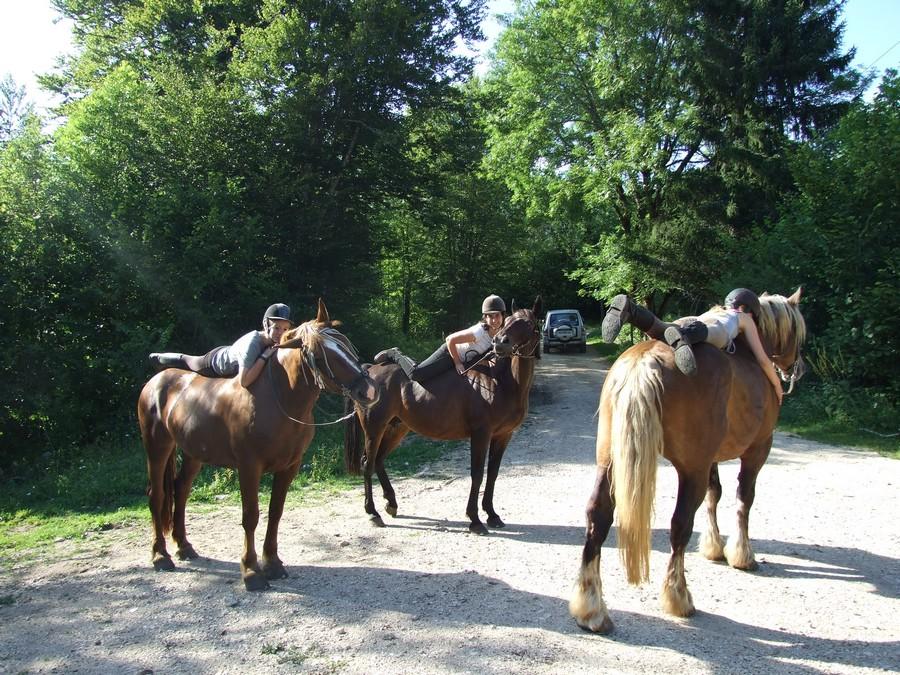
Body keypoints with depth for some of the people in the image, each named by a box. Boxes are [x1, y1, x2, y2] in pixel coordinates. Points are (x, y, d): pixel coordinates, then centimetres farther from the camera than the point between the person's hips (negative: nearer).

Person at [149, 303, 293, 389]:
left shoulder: (276, 340, -29)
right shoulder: (252, 344, -48)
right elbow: (244, 381, -51)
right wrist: (265, 356, -50)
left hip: (228, 353, 3)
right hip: (214, 363, -3)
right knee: (185, 360, 27)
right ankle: (158, 358, 58)